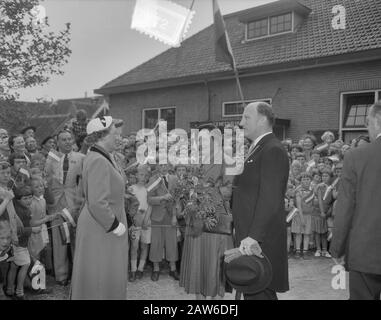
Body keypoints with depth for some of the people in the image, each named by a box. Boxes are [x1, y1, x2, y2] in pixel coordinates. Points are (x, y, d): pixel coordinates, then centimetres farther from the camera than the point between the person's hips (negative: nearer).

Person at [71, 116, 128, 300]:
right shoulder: (98, 161, -23)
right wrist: (115, 225, -20)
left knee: (109, 276, 21)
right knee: (99, 277, 5)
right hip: (101, 229, -10)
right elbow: (97, 203, -29)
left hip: (101, 226, 10)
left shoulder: (97, 156, 8)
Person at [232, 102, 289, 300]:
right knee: (253, 291, 18)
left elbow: (270, 199, -23)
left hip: (260, 241, -9)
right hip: (250, 238, 9)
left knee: (258, 293, -1)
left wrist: (253, 237, -26)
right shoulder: (258, 149, 17)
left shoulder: (273, 150, -14)